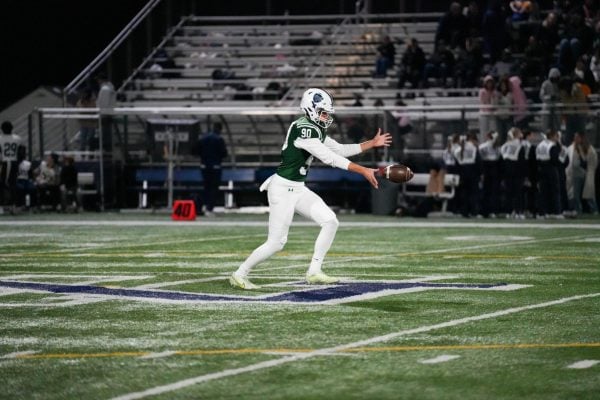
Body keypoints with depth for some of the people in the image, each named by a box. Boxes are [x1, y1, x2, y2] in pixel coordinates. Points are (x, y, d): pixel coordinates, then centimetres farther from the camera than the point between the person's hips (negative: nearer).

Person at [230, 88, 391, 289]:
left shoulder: (316, 130, 9)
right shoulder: (304, 129, -21)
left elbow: (340, 150, 18)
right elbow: (329, 158, -25)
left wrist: (372, 143, 14)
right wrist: (363, 170, -25)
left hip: (298, 189, 10)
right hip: (283, 189, -10)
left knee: (330, 222, 0)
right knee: (276, 242, -5)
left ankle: (314, 272, 6)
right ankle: (239, 275, 10)